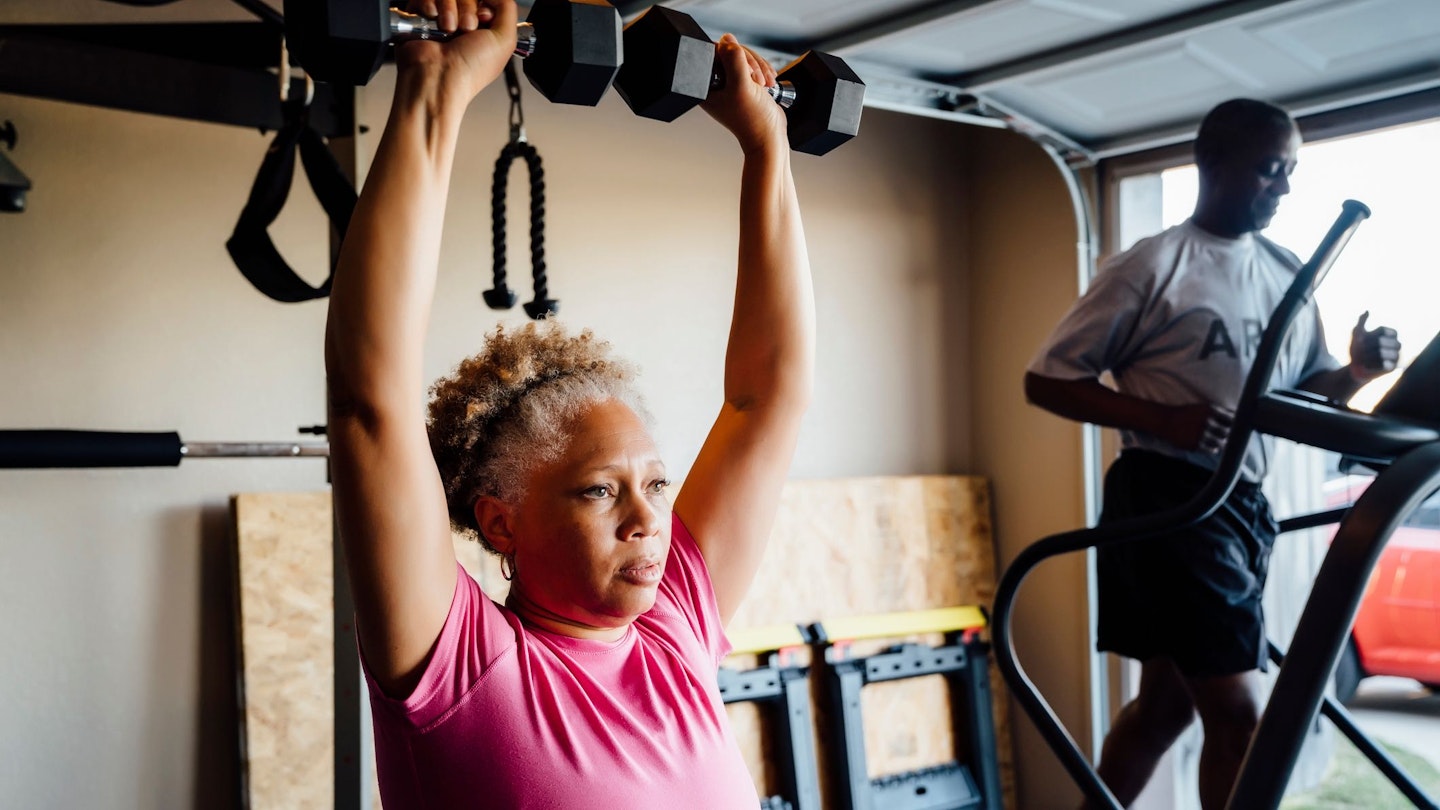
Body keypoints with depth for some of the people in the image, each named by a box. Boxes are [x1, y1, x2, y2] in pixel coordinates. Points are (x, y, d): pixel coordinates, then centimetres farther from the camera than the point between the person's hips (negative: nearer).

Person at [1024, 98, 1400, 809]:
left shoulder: (1289, 276, 12)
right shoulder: (1150, 268, -8)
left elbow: (1305, 391, 18)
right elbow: (1046, 380, -9)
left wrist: (1356, 371, -5)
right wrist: (1162, 420, -21)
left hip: (1242, 505, 8)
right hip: (1166, 500, -7)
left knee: (1168, 699, 15)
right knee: (1237, 710, -8)